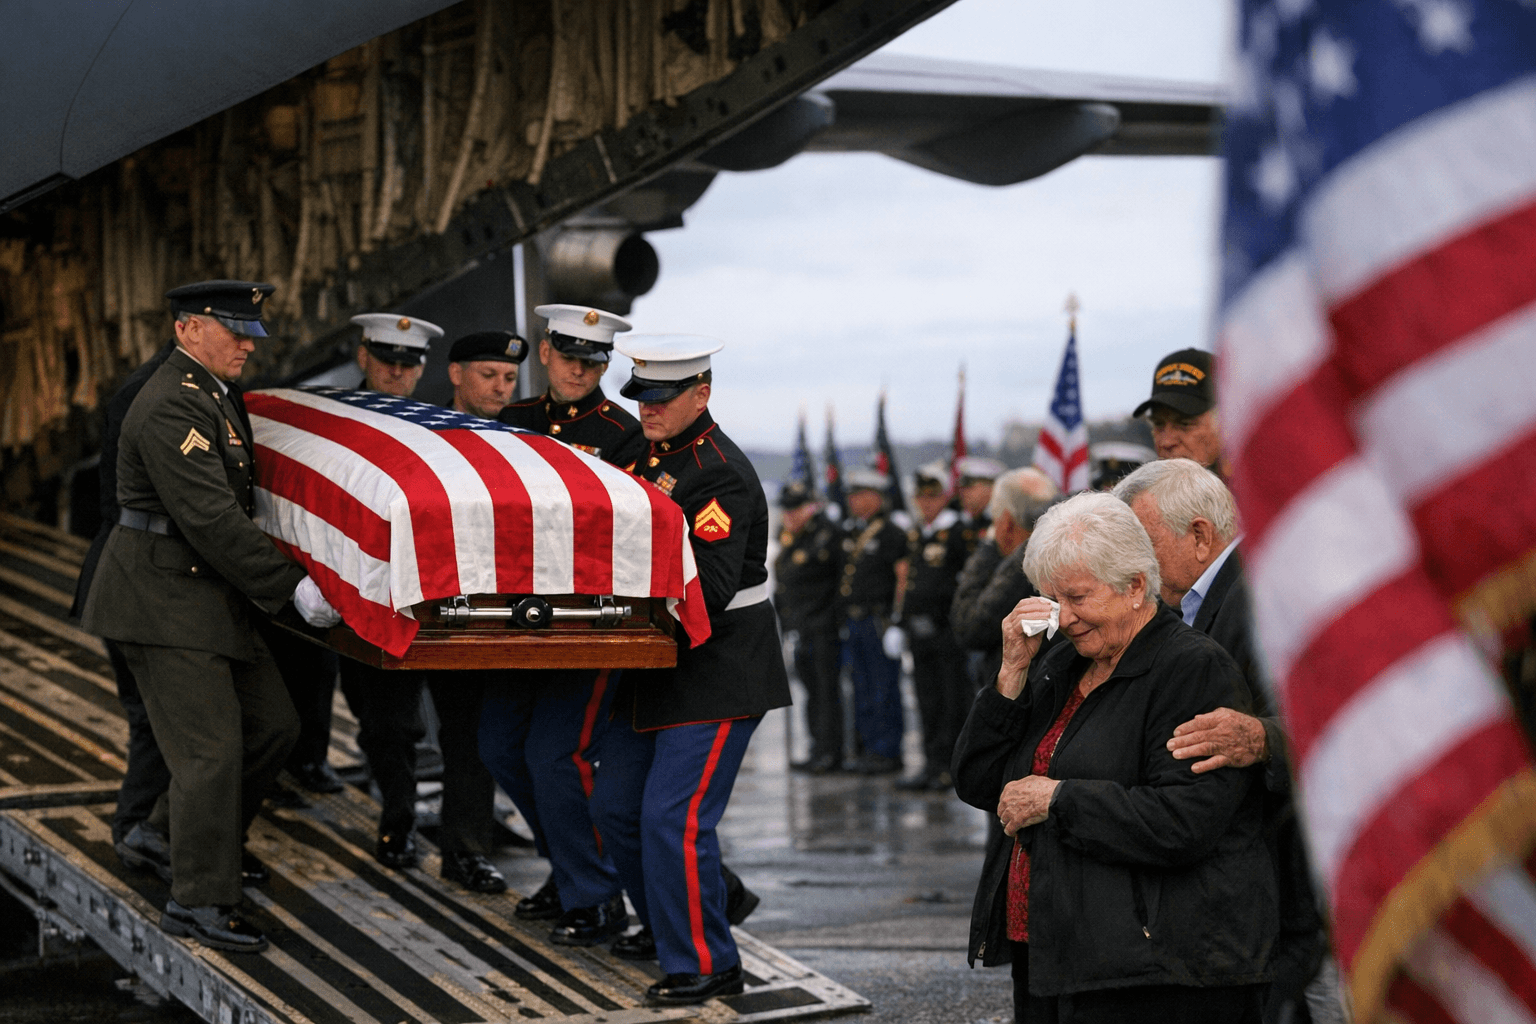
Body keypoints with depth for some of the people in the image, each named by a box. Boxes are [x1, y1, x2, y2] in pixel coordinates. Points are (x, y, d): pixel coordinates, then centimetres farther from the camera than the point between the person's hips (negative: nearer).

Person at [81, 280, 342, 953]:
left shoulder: (210, 395, 15)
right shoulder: (171, 406, -19)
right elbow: (210, 518, -25)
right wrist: (291, 584, -23)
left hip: (208, 596, 10)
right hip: (163, 602, -10)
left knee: (272, 722, 12)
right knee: (210, 749, -9)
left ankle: (181, 825, 30)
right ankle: (198, 902, 0)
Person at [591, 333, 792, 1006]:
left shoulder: (722, 475, -19)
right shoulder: (651, 453, 9)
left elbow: (710, 590, -26)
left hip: (719, 673, -10)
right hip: (658, 665, 10)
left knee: (673, 819, -11)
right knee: (615, 807, 15)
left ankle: (706, 966, 1)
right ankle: (665, 929, 33)